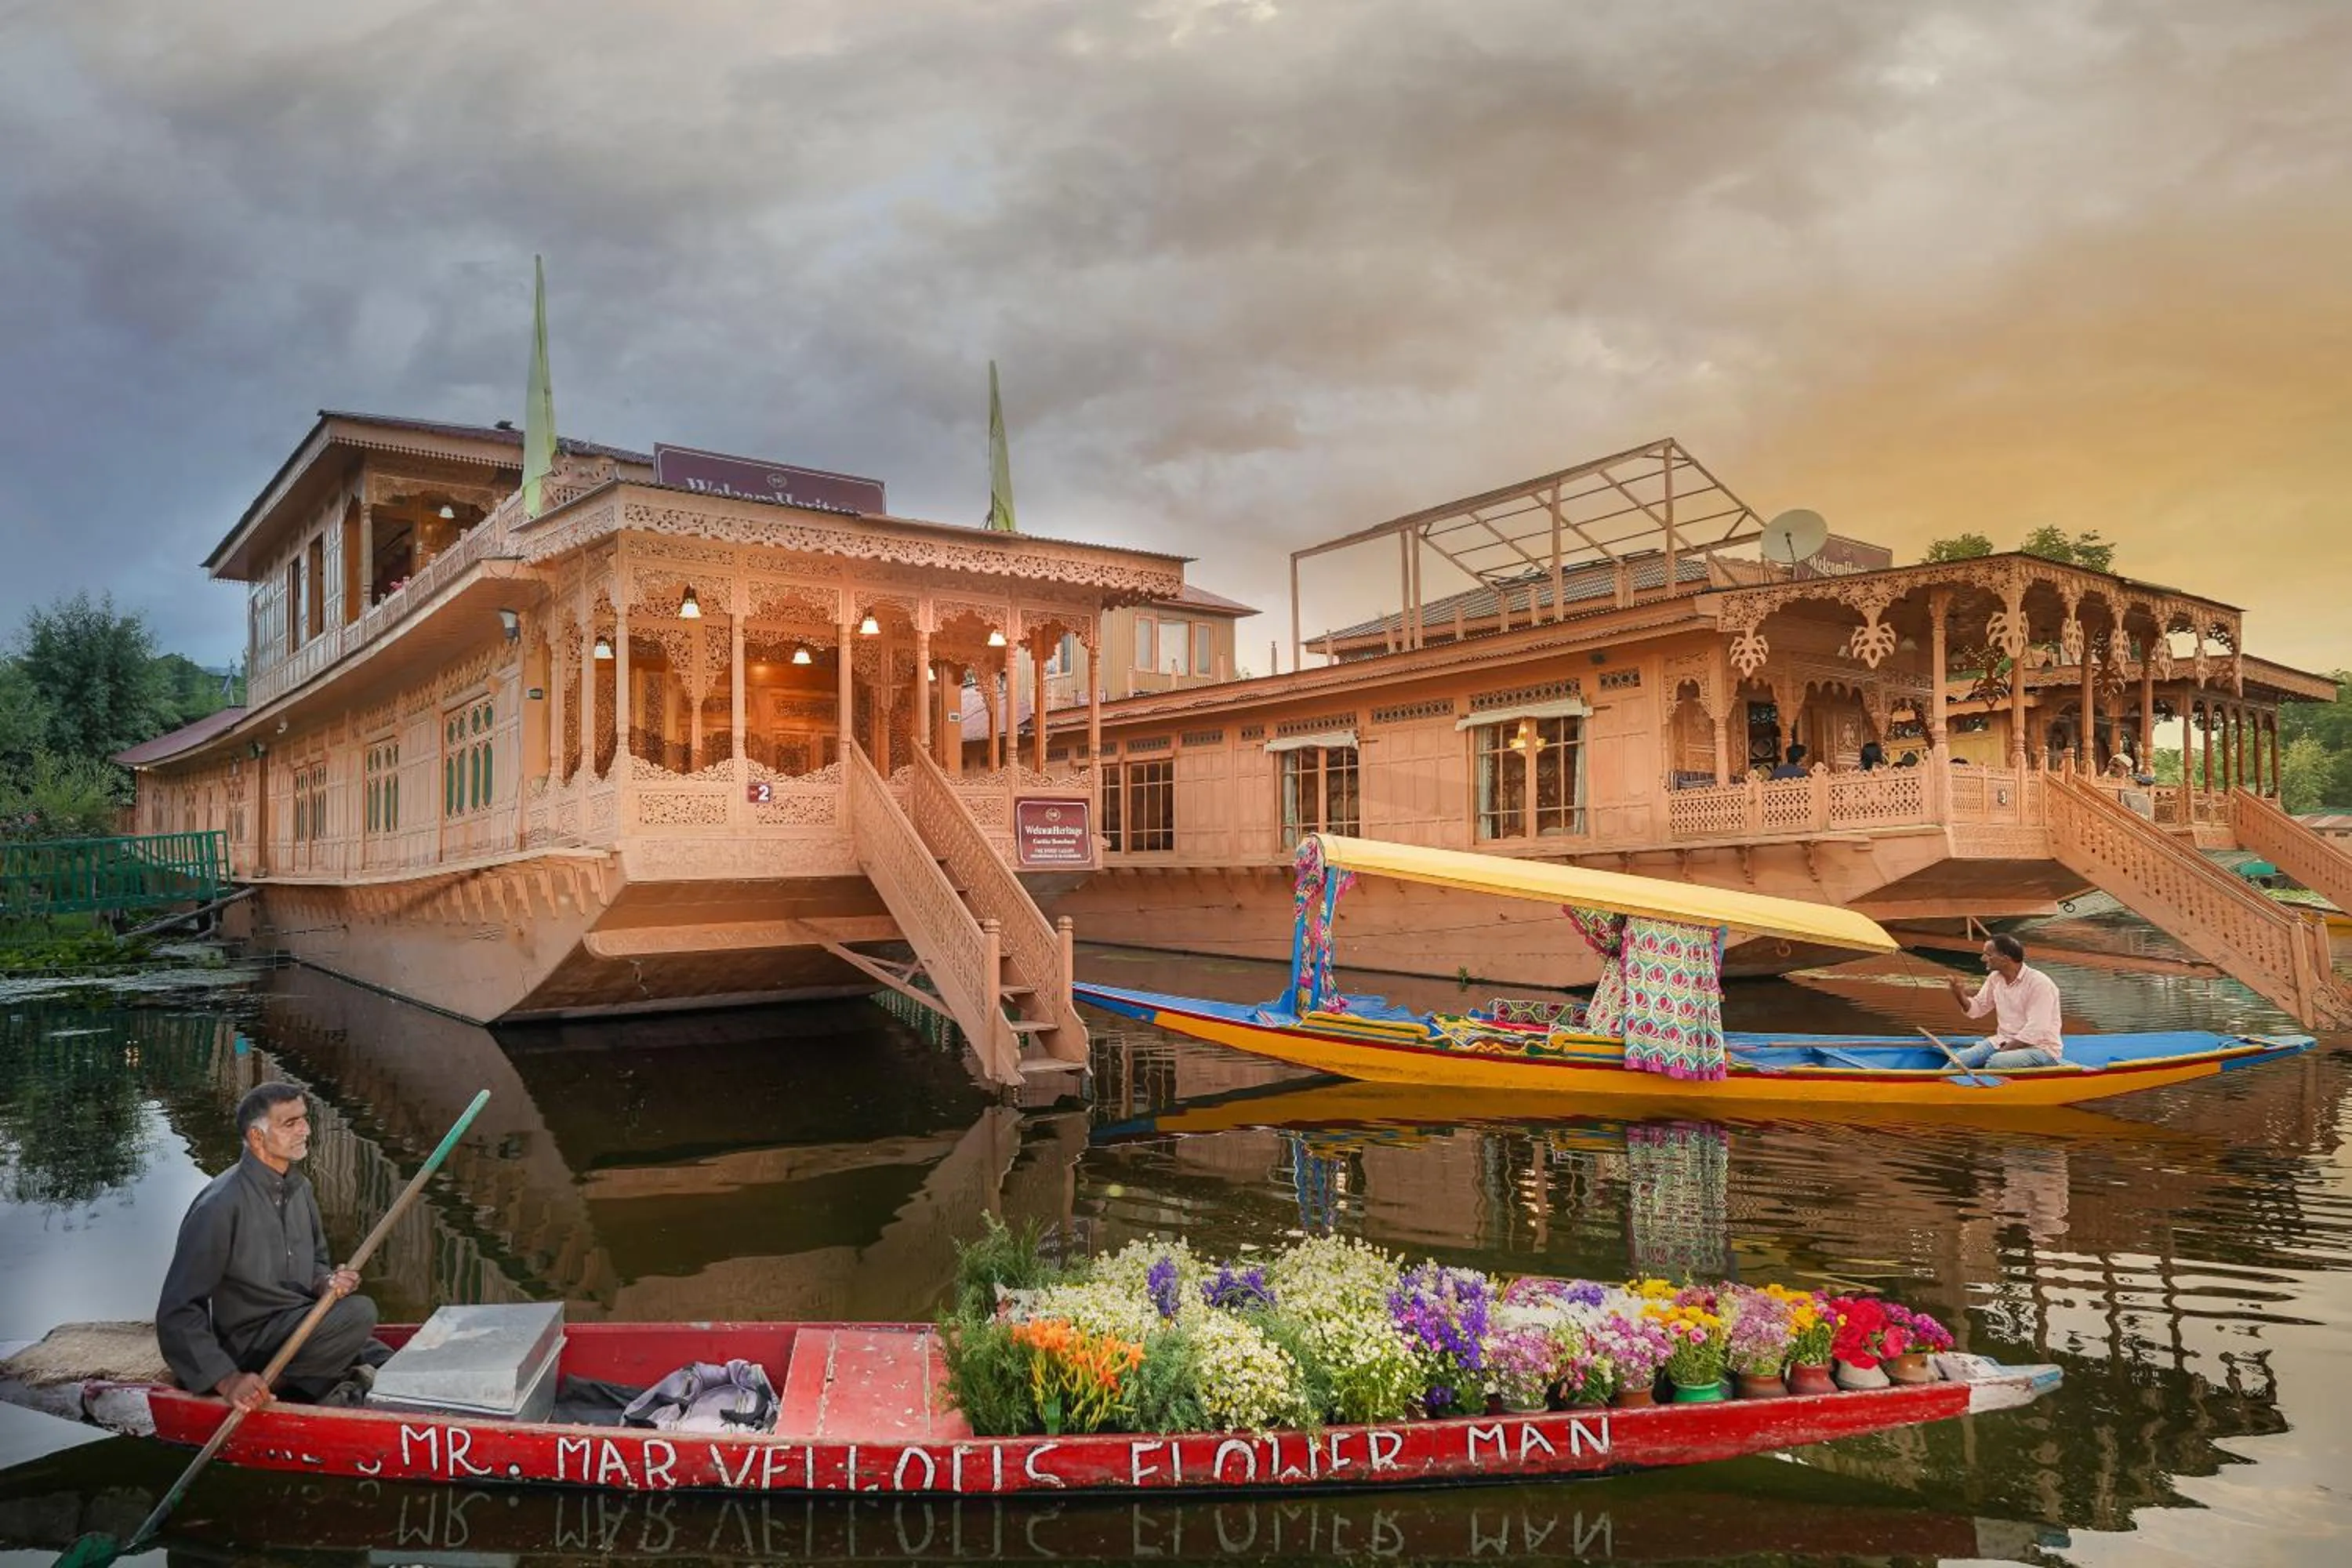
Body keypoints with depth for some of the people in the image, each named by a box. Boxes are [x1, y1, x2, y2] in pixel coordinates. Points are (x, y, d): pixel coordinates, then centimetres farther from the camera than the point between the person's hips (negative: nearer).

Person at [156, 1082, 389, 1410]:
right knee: (359, 1312, -28)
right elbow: (178, 1312, -18)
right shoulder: (221, 1206, -18)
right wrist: (226, 1379, -27)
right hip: (248, 1344, -6)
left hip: (302, 1327, 7)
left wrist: (325, 1282, -5)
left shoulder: (299, 1187, 6)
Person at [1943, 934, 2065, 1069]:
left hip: (2040, 1048, -7)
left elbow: (2035, 1031, -23)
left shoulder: (2039, 983, -17)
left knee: (1996, 1062, -33)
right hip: (2003, 1041, 7)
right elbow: (1976, 1009, 16)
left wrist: (2004, 1051, -21)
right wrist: (1959, 994, -5)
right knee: (1960, 1059, -16)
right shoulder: (1995, 978, 7)